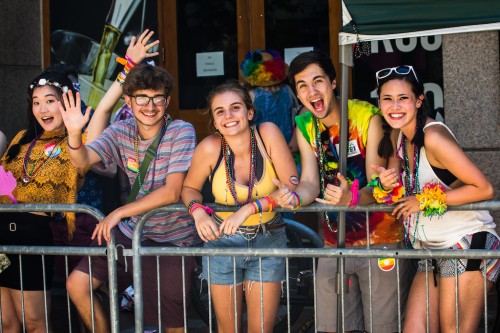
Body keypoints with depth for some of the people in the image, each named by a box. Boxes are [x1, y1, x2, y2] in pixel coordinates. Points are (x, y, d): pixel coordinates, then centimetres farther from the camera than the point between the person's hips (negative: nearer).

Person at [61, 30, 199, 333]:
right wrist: (74, 133, -34)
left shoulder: (182, 132, -16)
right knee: (77, 285, -2)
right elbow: (83, 160, -13)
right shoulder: (122, 132, -1)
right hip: (130, 231, 5)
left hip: (174, 239, -4)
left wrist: (119, 213, -25)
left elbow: (171, 192, -23)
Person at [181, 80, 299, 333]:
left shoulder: (268, 133, -17)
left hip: (268, 240, 0)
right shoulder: (210, 148, -17)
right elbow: (190, 188, 0)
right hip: (222, 240, 0)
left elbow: (293, 187, -18)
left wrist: (251, 207, -28)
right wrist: (198, 212, -20)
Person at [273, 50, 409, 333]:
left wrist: (352, 198, -40)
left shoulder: (367, 117, -15)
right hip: (335, 242, 5)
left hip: (380, 239, -5)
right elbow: (310, 183, -6)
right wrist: (295, 198, -29)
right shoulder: (305, 126, 0)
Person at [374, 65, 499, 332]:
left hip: (467, 243, -8)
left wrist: (426, 200, -15)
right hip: (433, 250, 8)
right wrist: (390, 186, -1)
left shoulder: (433, 136, -17)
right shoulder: (401, 135, 9)